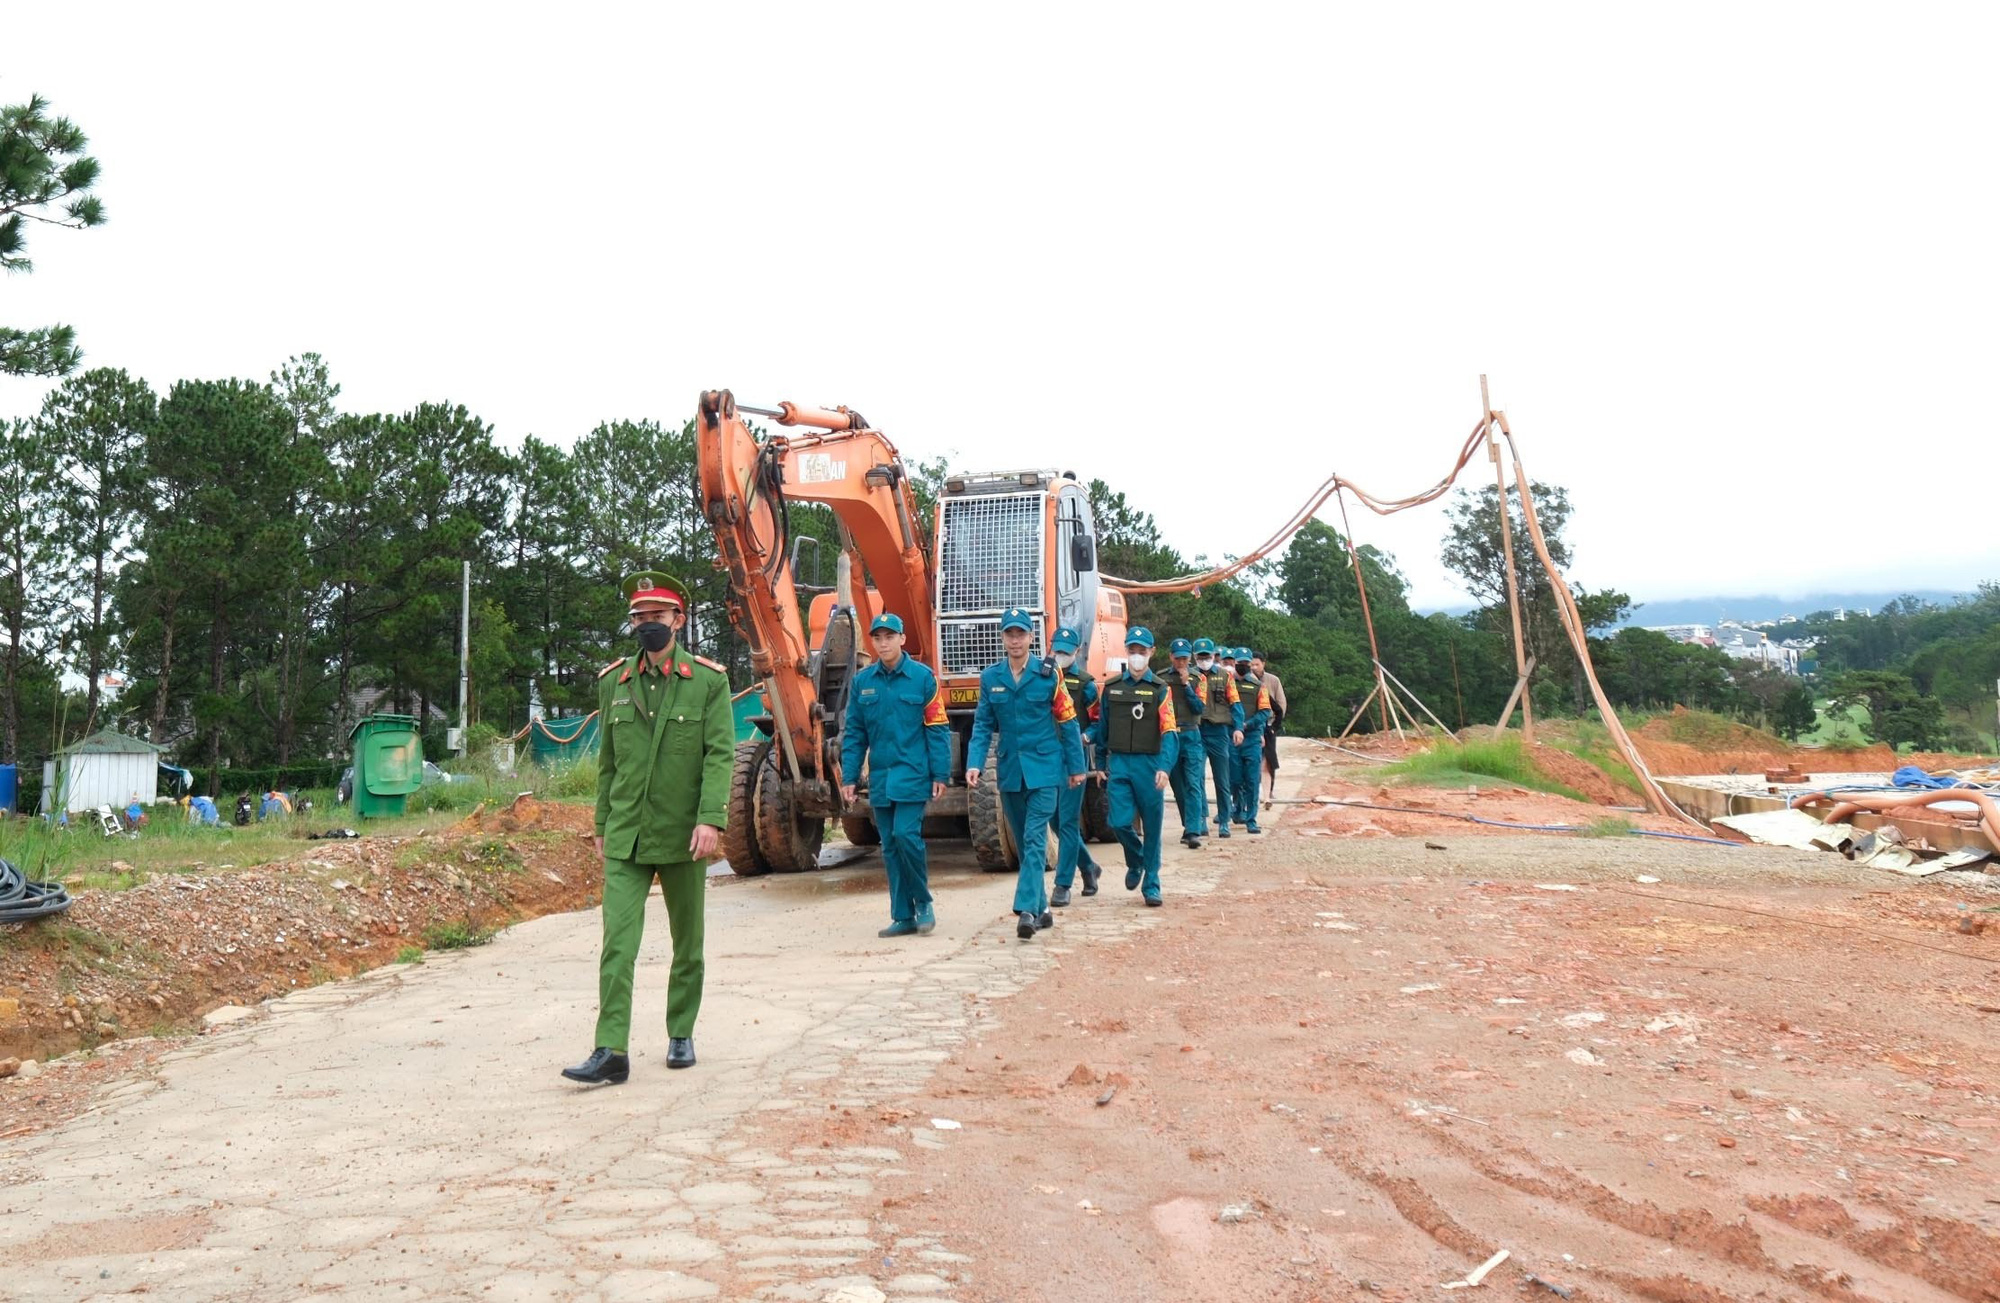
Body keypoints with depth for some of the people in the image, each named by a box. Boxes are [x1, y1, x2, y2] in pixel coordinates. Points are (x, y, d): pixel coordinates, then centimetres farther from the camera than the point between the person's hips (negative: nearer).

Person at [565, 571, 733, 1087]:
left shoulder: (709, 680, -2)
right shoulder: (613, 682, 7)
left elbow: (720, 755, -8)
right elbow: (607, 760, 14)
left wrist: (710, 820, -18)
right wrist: (602, 825, 14)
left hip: (683, 836, -1)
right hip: (626, 837, 2)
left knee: (687, 942, 11)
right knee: (617, 943, -8)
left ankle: (681, 1034, 27)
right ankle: (611, 1051, -7)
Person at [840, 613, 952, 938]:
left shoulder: (922, 677, -3)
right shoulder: (861, 682, 8)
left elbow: (938, 728, -3)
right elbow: (853, 734, 10)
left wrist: (940, 774, -7)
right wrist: (849, 777, 5)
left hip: (913, 775, -4)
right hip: (880, 777, 4)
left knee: (906, 835, -15)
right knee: (890, 847, 7)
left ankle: (923, 902, 6)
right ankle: (903, 917, 15)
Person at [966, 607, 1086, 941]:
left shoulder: (1048, 675, -4)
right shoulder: (990, 678, 4)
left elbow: (1068, 722, 1)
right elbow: (982, 725, 5)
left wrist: (1076, 767, 2)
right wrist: (974, 763, -7)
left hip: (1043, 767, -4)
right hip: (1009, 770, 4)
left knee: (1035, 838, -12)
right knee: (1023, 841, 10)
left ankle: (1026, 909, -17)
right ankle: (1041, 908, 21)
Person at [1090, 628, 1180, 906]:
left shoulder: (1160, 690, -1)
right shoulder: (1111, 688, 8)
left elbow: (1169, 733, -11)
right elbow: (1101, 727, 15)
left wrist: (1164, 767, -24)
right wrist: (1101, 764, 14)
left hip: (1149, 765, -2)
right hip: (1119, 764, 2)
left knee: (1151, 827, 3)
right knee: (1120, 823, -8)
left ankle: (1151, 885, 16)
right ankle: (1135, 862, 23)